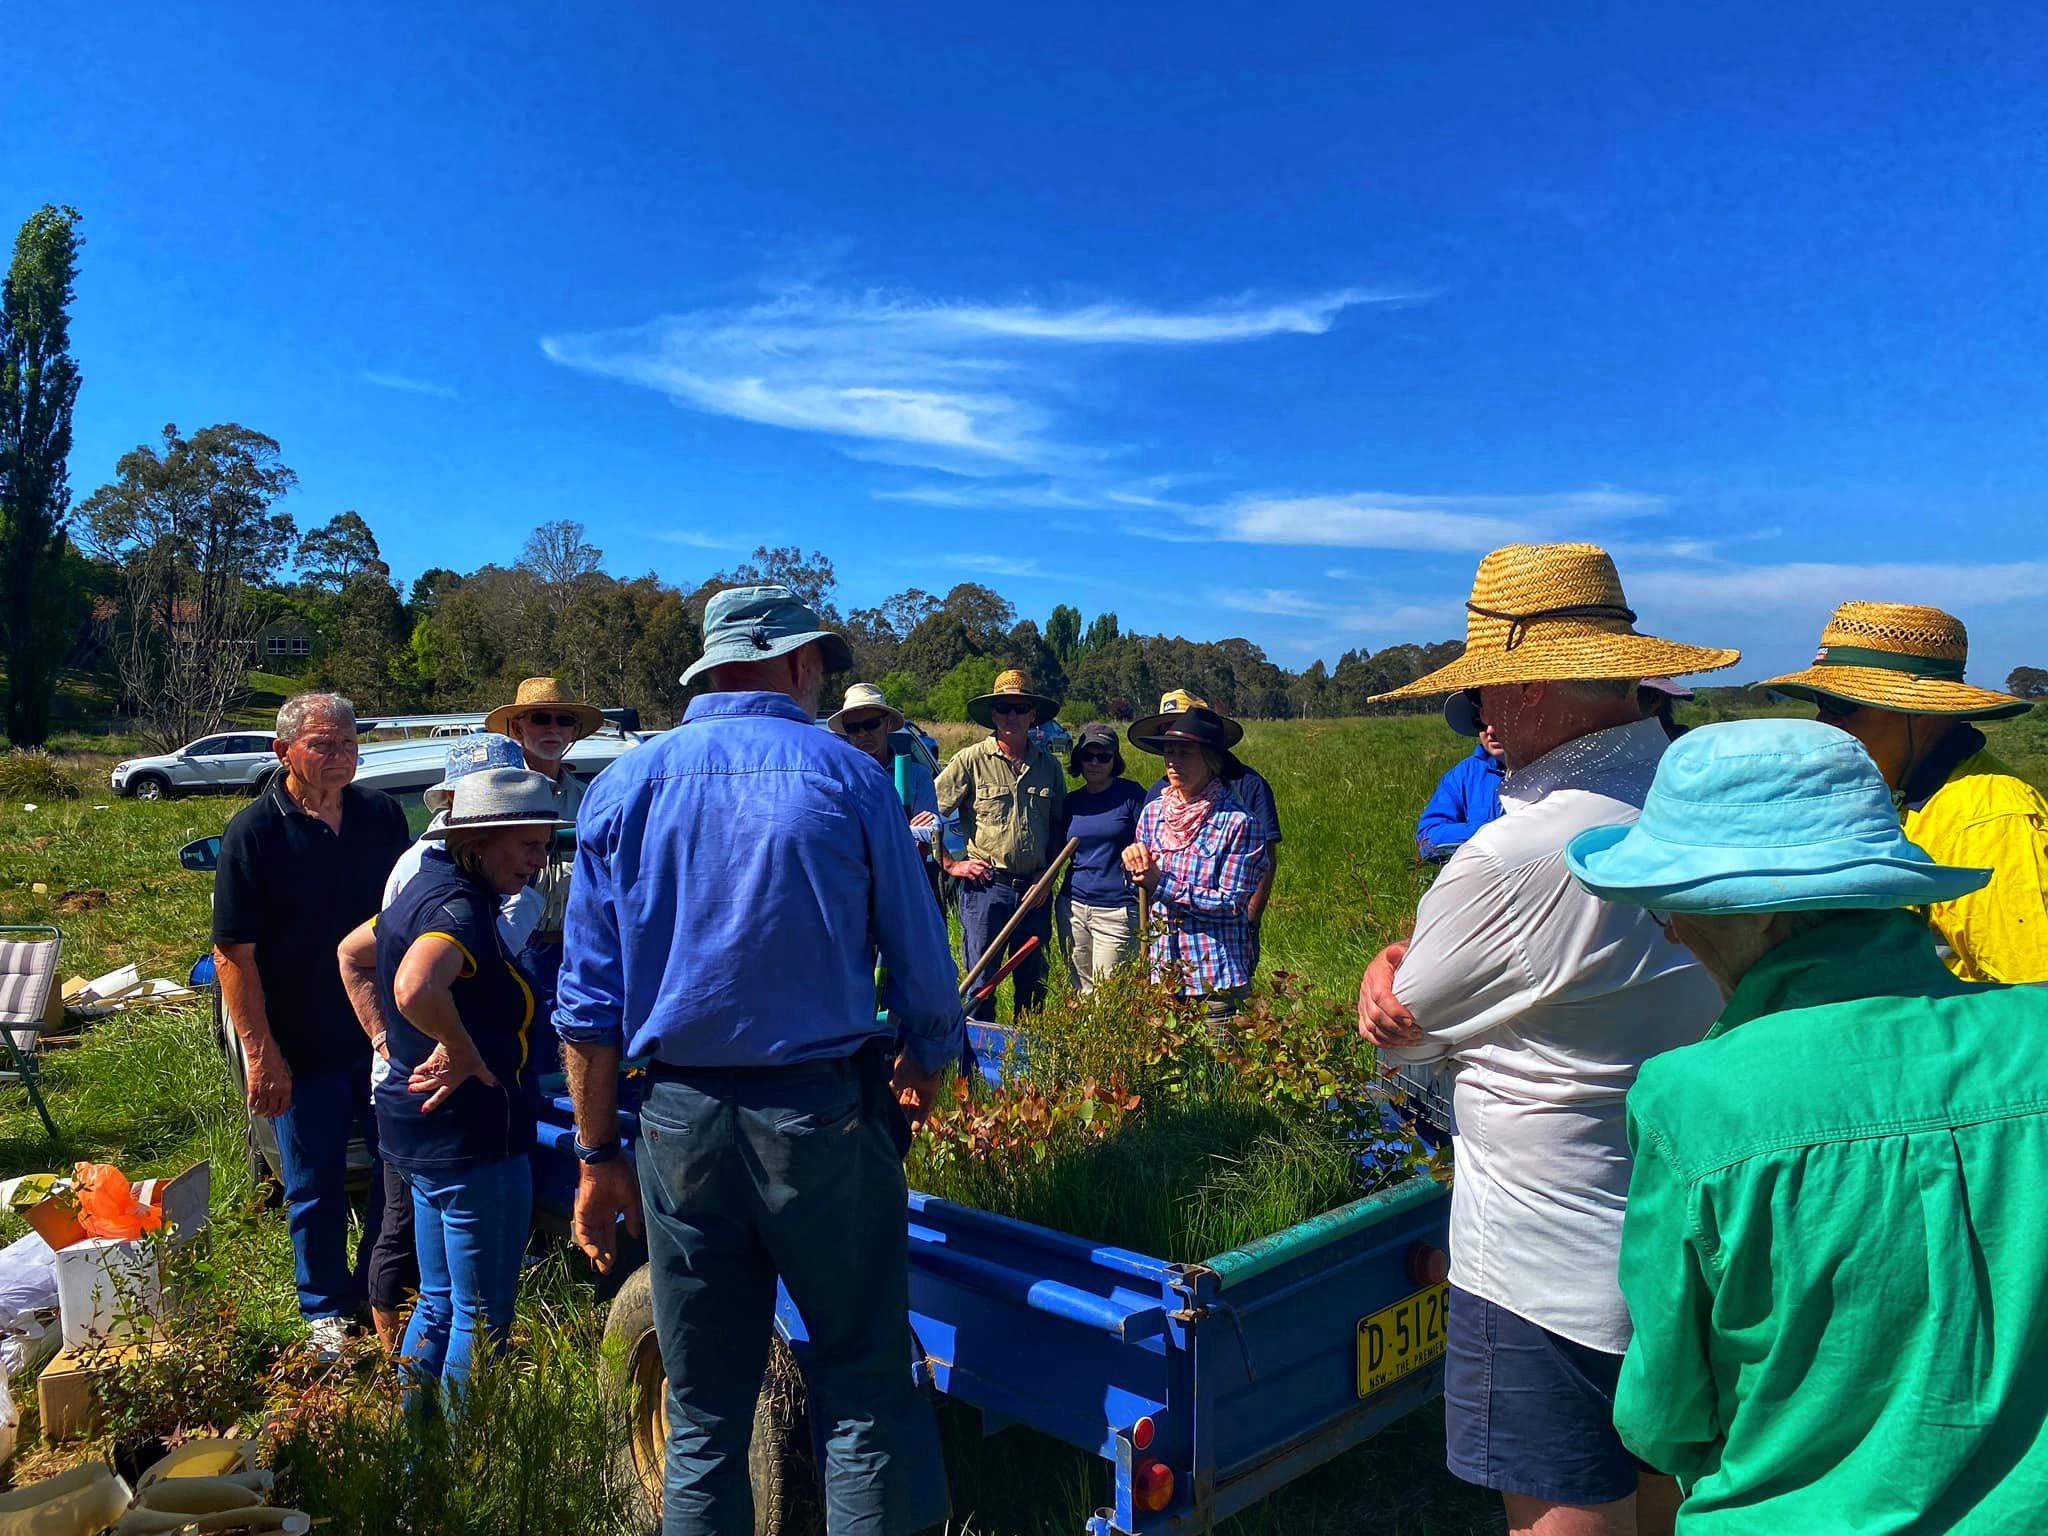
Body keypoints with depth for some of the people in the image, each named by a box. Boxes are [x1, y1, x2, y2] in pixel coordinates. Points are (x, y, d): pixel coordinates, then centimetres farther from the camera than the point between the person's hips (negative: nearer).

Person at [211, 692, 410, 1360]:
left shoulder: (382, 814, 0)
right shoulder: (255, 831, -11)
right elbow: (233, 953, -12)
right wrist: (260, 1054, -15)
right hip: (303, 1048, -3)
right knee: (316, 1187, 11)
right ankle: (328, 1310, 31)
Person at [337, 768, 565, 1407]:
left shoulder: (429, 886, 8)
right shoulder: (460, 906, -23)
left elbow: (351, 954, 24)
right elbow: (415, 987, -43)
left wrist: (384, 1039, 17)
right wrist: (460, 1048, -26)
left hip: (418, 1128, 10)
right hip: (470, 1138, -10)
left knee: (439, 1303, 23)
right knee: (483, 1319, 5)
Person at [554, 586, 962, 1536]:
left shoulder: (621, 788, 4)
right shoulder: (846, 777, -3)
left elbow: (588, 1004, 3)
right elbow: (921, 963, 1)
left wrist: (598, 1158, 10)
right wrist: (926, 1070, 19)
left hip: (680, 1125, 3)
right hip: (823, 1118, -2)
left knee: (703, 1420, 13)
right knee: (864, 1394, 7)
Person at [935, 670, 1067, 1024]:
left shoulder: (1049, 765, 9)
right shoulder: (971, 760, -5)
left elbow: (1060, 827, 18)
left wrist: (1047, 873, 6)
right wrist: (952, 864, -5)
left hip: (1034, 891, 4)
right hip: (985, 887, -4)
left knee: (1033, 985, 13)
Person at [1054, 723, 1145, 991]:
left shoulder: (1131, 795, -4)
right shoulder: (1071, 802, 9)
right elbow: (1057, 849, 17)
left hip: (1117, 911, -4)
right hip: (1073, 907, 5)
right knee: (1080, 991, 10)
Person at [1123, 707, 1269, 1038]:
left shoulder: (1237, 821, -12)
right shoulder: (1153, 812, 5)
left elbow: (1232, 903, -14)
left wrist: (1162, 885, -17)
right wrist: (1135, 857, -6)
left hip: (1217, 977, -5)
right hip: (1164, 971, 5)